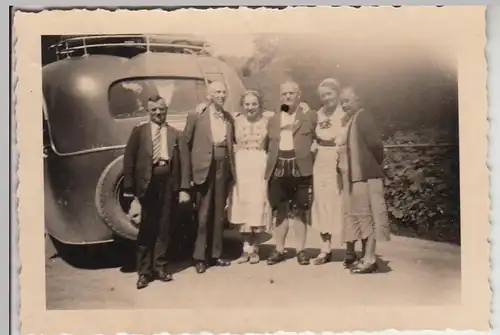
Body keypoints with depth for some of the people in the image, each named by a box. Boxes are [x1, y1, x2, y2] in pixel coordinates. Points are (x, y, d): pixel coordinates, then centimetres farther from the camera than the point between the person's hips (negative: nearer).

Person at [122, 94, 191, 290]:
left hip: (169, 182, 2)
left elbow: (184, 161, 4)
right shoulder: (139, 131, 5)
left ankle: (160, 267, 20)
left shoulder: (175, 133, 10)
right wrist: (130, 190, -7)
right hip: (148, 182, -2)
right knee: (146, 228, 1)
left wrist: (184, 188, -6)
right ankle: (144, 271, 10)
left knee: (164, 227, 8)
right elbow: (129, 160, 0)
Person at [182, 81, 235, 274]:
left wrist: (231, 167, 4)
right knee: (203, 214, 0)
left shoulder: (229, 117, 12)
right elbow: (185, 141, -3)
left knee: (219, 214, 10)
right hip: (205, 168, -4)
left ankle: (215, 254, 20)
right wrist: (190, 168, -7)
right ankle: (200, 257, 9)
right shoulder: (196, 115, -2)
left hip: (224, 168, 5)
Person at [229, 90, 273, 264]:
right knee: (242, 203, 3)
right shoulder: (236, 121, 4)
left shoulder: (266, 120, 1)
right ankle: (247, 246, 14)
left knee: (257, 203, 1)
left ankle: (254, 247, 14)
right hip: (241, 164, 1)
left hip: (260, 164, -1)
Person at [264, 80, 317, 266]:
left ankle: (301, 250, 11)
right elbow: (268, 145, 16)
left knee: (300, 210, 1)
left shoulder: (309, 115, 5)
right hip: (279, 169, 3)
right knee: (280, 211, 6)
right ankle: (279, 250, 14)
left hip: (300, 168, -3)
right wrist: (270, 165, 8)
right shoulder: (273, 119, 15)